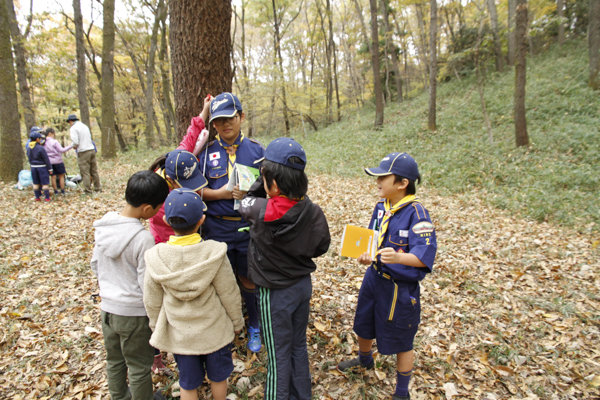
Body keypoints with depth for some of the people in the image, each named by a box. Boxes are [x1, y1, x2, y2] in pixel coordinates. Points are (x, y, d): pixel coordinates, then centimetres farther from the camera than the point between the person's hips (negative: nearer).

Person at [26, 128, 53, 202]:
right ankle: (47, 198, 2)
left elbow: (29, 158, 13)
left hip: (33, 167, 6)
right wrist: (50, 168, -8)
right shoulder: (41, 148, -16)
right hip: (42, 166, -6)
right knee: (44, 183, -1)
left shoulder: (28, 148, 2)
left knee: (36, 183, 12)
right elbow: (46, 159, -13)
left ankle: (37, 197, 17)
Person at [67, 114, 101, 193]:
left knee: (85, 172, -1)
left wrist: (74, 146, 5)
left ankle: (88, 190, 3)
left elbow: (76, 142, -17)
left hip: (83, 152, -7)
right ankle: (98, 188, 18)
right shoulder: (84, 126, 16)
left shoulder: (73, 128, -8)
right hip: (92, 149, 7)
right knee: (94, 170, 13)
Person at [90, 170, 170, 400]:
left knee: (114, 360, 27)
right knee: (140, 366, 16)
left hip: (107, 307, 7)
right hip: (133, 313, -7)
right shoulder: (143, 238, -29)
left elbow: (95, 265, 6)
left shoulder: (104, 226, -7)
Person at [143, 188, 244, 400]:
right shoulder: (214, 254, -25)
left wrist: (156, 328, 14)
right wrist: (237, 322, 4)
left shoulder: (156, 258, -19)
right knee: (218, 376, 26)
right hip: (215, 332, -1)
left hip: (179, 335, 1)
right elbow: (230, 295, -14)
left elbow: (152, 302, -5)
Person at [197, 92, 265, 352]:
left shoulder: (256, 149, 2)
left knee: (249, 280, 13)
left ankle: (254, 328, 36)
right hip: (217, 228, 0)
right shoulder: (207, 152, 2)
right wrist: (221, 194, -16)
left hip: (249, 227, 0)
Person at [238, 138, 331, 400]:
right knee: (299, 346, 24)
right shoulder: (312, 211, -14)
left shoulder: (262, 211, -27)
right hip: (303, 285, 5)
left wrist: (262, 179, 1)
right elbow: (321, 247, 1)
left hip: (274, 293, -5)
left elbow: (245, 203, -4)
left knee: (278, 354, 13)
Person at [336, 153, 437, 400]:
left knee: (401, 341, 13)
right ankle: (364, 360, 58)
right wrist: (366, 255, -10)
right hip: (374, 277, 7)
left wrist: (398, 257, -44)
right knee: (363, 325, 26)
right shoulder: (381, 206, -1)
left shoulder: (416, 213, -22)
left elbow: (424, 256, -27)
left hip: (400, 287, -7)